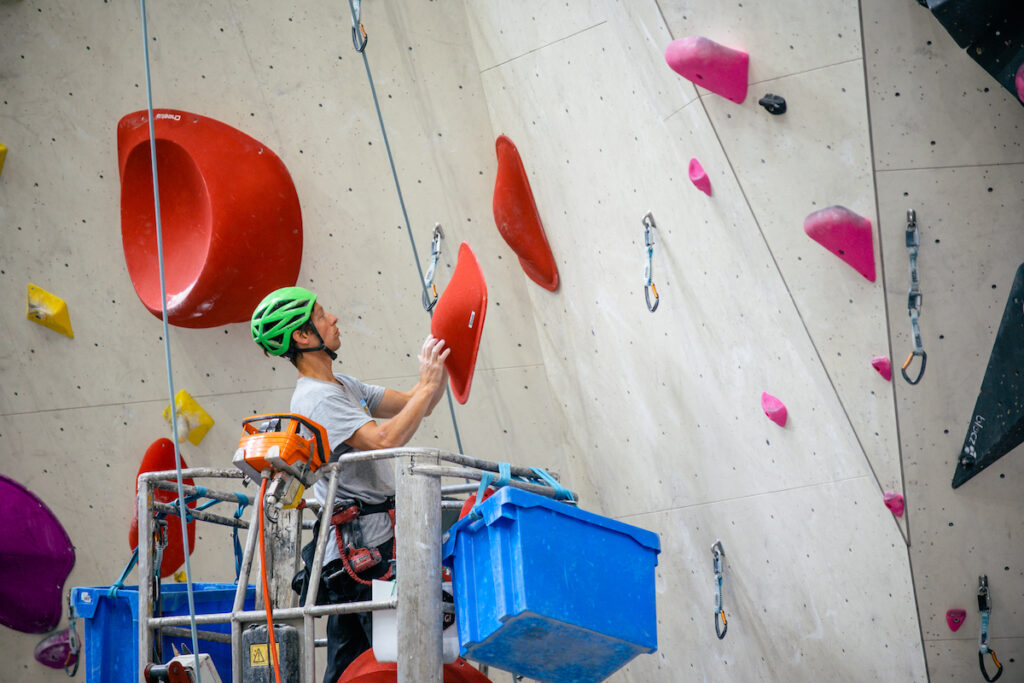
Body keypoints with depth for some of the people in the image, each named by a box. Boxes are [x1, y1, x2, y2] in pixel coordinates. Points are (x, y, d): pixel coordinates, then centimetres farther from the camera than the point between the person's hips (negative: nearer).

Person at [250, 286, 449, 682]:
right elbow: (385, 439, -27)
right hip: (365, 550, -10)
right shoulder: (317, 400, -14)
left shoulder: (344, 387, 17)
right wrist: (428, 385, -20)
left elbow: (413, 407, 20)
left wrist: (438, 368, 4)